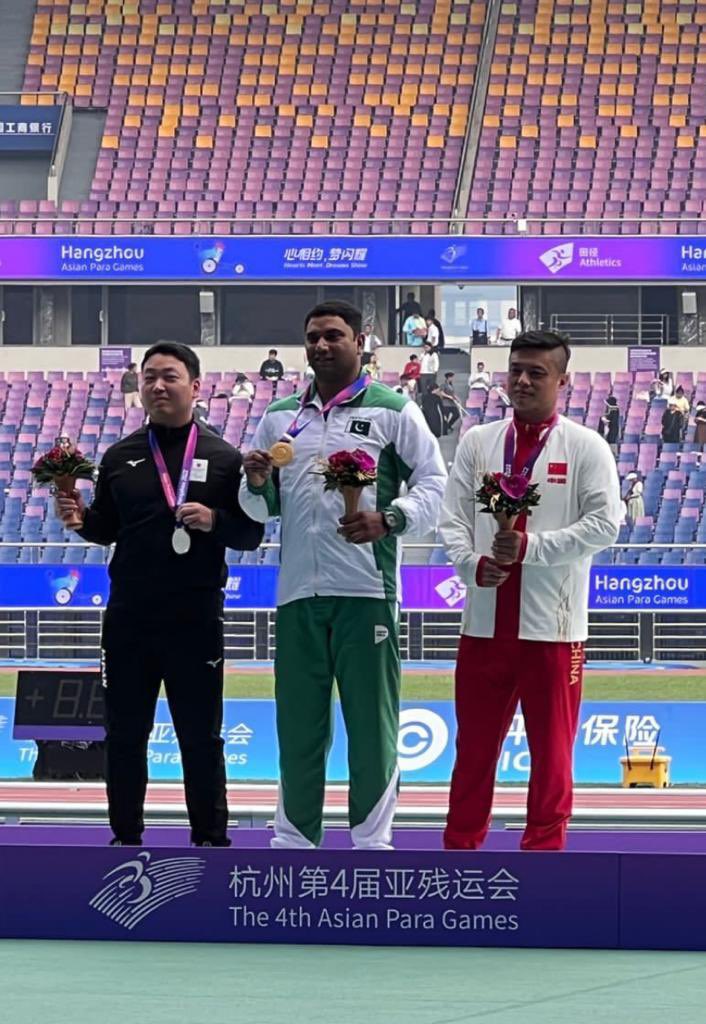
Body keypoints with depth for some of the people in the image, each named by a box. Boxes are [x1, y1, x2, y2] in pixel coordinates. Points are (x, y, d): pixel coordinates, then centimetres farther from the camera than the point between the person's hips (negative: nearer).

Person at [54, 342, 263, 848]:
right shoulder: (120, 457, 9)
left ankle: (210, 839, 12)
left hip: (196, 619, -3)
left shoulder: (223, 458, 1)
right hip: (128, 617, 3)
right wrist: (80, 516, -5)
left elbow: (252, 534, 1)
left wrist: (214, 521, -17)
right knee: (124, 734, 7)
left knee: (201, 737, 3)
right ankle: (126, 837, 17)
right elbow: (106, 528, 16)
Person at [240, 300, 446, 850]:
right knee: (298, 721, 7)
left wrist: (389, 519, -15)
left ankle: (371, 841, 3)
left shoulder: (393, 411, 4)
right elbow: (259, 510, 20)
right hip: (298, 591, 4)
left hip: (366, 590, -4)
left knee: (371, 720, -2)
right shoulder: (279, 418, 16)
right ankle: (295, 837, 16)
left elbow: (434, 482, 1)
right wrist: (256, 484, -3)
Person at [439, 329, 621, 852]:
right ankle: (460, 847, 17)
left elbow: (604, 524, -8)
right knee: (474, 743, 8)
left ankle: (543, 850, 11)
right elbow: (453, 517, 7)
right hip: (485, 621, 3)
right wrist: (475, 564, -12)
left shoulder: (586, 447, 0)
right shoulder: (477, 442, 10)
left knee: (552, 748, 2)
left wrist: (529, 546, -16)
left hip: (553, 625, -3)